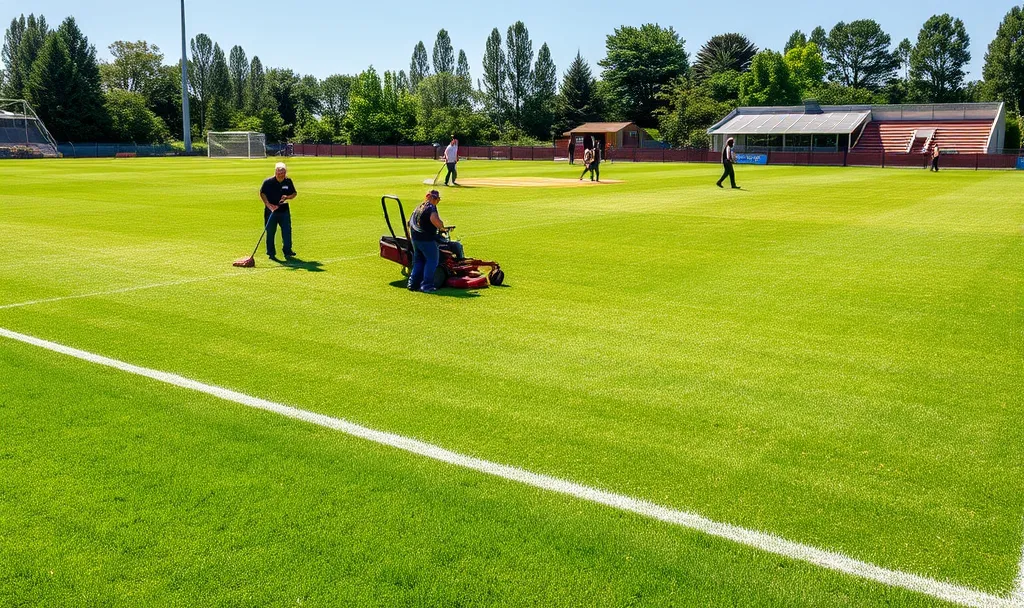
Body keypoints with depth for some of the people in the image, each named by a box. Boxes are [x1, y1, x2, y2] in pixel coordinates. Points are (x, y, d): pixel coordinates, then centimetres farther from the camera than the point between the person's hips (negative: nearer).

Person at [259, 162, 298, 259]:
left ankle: (287, 251, 5)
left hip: (284, 210, 2)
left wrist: (287, 197, -11)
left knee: (287, 230, -2)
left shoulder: (288, 181, 2)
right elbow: (262, 193, -3)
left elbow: (294, 193, 10)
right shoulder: (268, 182, -7)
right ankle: (271, 253, 12)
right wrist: (268, 204, -15)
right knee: (270, 232, 4)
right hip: (271, 210, -2)